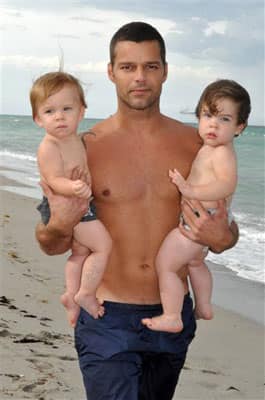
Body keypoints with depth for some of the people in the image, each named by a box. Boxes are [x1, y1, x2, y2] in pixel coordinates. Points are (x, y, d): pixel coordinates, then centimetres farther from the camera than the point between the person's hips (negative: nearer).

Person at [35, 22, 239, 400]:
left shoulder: (195, 144, 0)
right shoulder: (85, 147, -6)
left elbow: (223, 228, 9)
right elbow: (52, 245, -1)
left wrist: (222, 237, -14)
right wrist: (58, 227, -23)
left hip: (174, 316, 3)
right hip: (107, 321, -3)